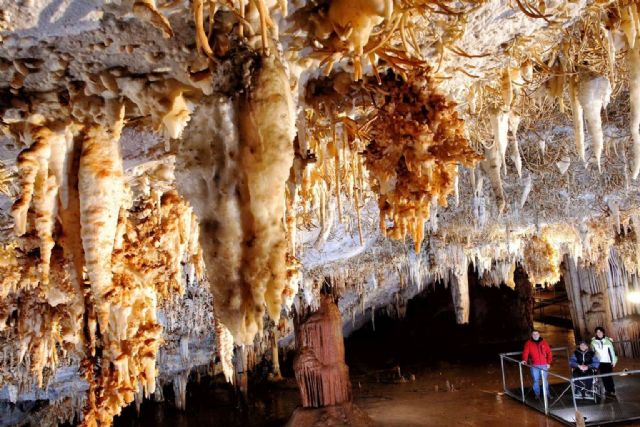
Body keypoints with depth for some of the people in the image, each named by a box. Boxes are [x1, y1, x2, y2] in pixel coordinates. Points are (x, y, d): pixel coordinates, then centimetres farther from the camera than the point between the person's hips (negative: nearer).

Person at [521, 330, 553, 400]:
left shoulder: (544, 342, 6)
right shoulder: (528, 343, -1)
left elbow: (549, 353, 9)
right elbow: (525, 352, -9)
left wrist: (548, 362, 2)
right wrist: (524, 360, -26)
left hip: (544, 365, 1)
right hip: (534, 366, -1)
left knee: (545, 380, 9)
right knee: (536, 380, 5)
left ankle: (547, 394, 21)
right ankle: (537, 394, 17)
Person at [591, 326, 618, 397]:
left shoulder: (608, 340, -6)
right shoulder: (593, 342, 0)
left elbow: (612, 351, -1)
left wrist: (614, 361, 0)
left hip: (608, 361, -2)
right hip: (600, 362, 2)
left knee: (609, 376, -7)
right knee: (604, 377, 6)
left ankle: (612, 391, -2)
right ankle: (607, 390, 16)